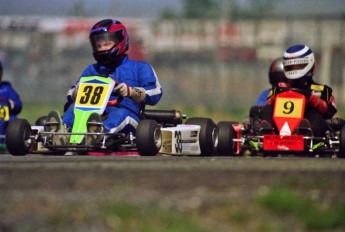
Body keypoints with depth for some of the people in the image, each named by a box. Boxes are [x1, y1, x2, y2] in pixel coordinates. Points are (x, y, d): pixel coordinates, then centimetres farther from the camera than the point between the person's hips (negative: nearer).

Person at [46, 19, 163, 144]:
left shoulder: (140, 68, 22)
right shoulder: (91, 70, 33)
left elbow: (155, 93, 6)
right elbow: (71, 96, 21)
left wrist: (130, 91, -10)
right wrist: (77, 91, -4)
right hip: (95, 114, 3)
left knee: (120, 113, -38)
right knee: (74, 106, -26)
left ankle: (102, 130, -72)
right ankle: (63, 129, -59)